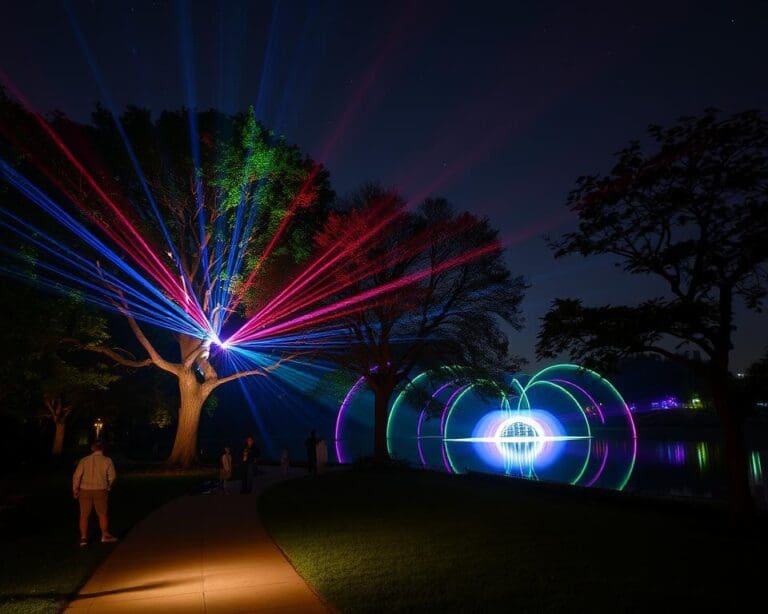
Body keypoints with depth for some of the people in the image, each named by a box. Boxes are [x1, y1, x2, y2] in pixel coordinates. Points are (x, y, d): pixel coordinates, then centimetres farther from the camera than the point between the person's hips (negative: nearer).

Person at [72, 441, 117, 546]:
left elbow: (77, 476, -4)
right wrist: (108, 487, 17)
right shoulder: (107, 461, -3)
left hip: (85, 490, 1)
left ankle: (83, 537, 10)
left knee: (84, 515, 9)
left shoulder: (84, 460, -2)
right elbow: (112, 477, -1)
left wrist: (75, 490, 6)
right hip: (100, 490, -1)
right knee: (102, 514, 10)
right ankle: (105, 535, 18)